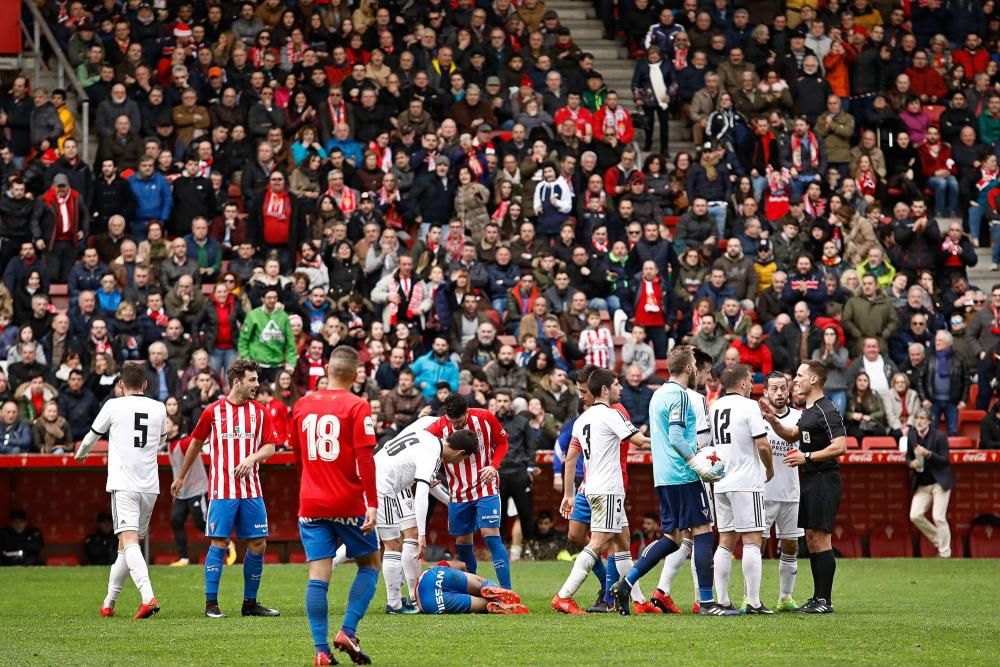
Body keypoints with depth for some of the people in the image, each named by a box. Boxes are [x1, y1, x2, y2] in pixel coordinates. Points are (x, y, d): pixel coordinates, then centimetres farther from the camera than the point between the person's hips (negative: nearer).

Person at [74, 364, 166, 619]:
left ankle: (148, 597, -34)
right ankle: (109, 602, 22)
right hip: (150, 485, 5)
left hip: (123, 485, -5)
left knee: (129, 541, -15)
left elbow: (92, 436, 14)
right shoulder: (159, 409, 10)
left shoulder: (114, 406, -1)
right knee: (127, 545, 14)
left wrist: (80, 454, 36)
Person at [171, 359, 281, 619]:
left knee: (258, 544, 2)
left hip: (251, 490, 3)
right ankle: (211, 603, -1)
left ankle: (250, 602, 13)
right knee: (218, 543, -6)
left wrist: (252, 458, -16)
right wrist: (181, 477, 20)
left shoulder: (259, 412, 7)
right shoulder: (213, 411, 0)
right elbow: (196, 443, 13)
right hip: (222, 489, -3)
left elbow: (270, 446, 6)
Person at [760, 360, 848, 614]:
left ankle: (824, 600, -8)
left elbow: (840, 447, -22)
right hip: (808, 481, 10)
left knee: (820, 539, -9)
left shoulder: (827, 412, -15)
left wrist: (807, 457, -19)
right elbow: (793, 435, 30)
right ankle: (817, 597, 16)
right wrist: (773, 421, 14)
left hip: (823, 480, -10)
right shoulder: (808, 410, 16)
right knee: (811, 539, 11)